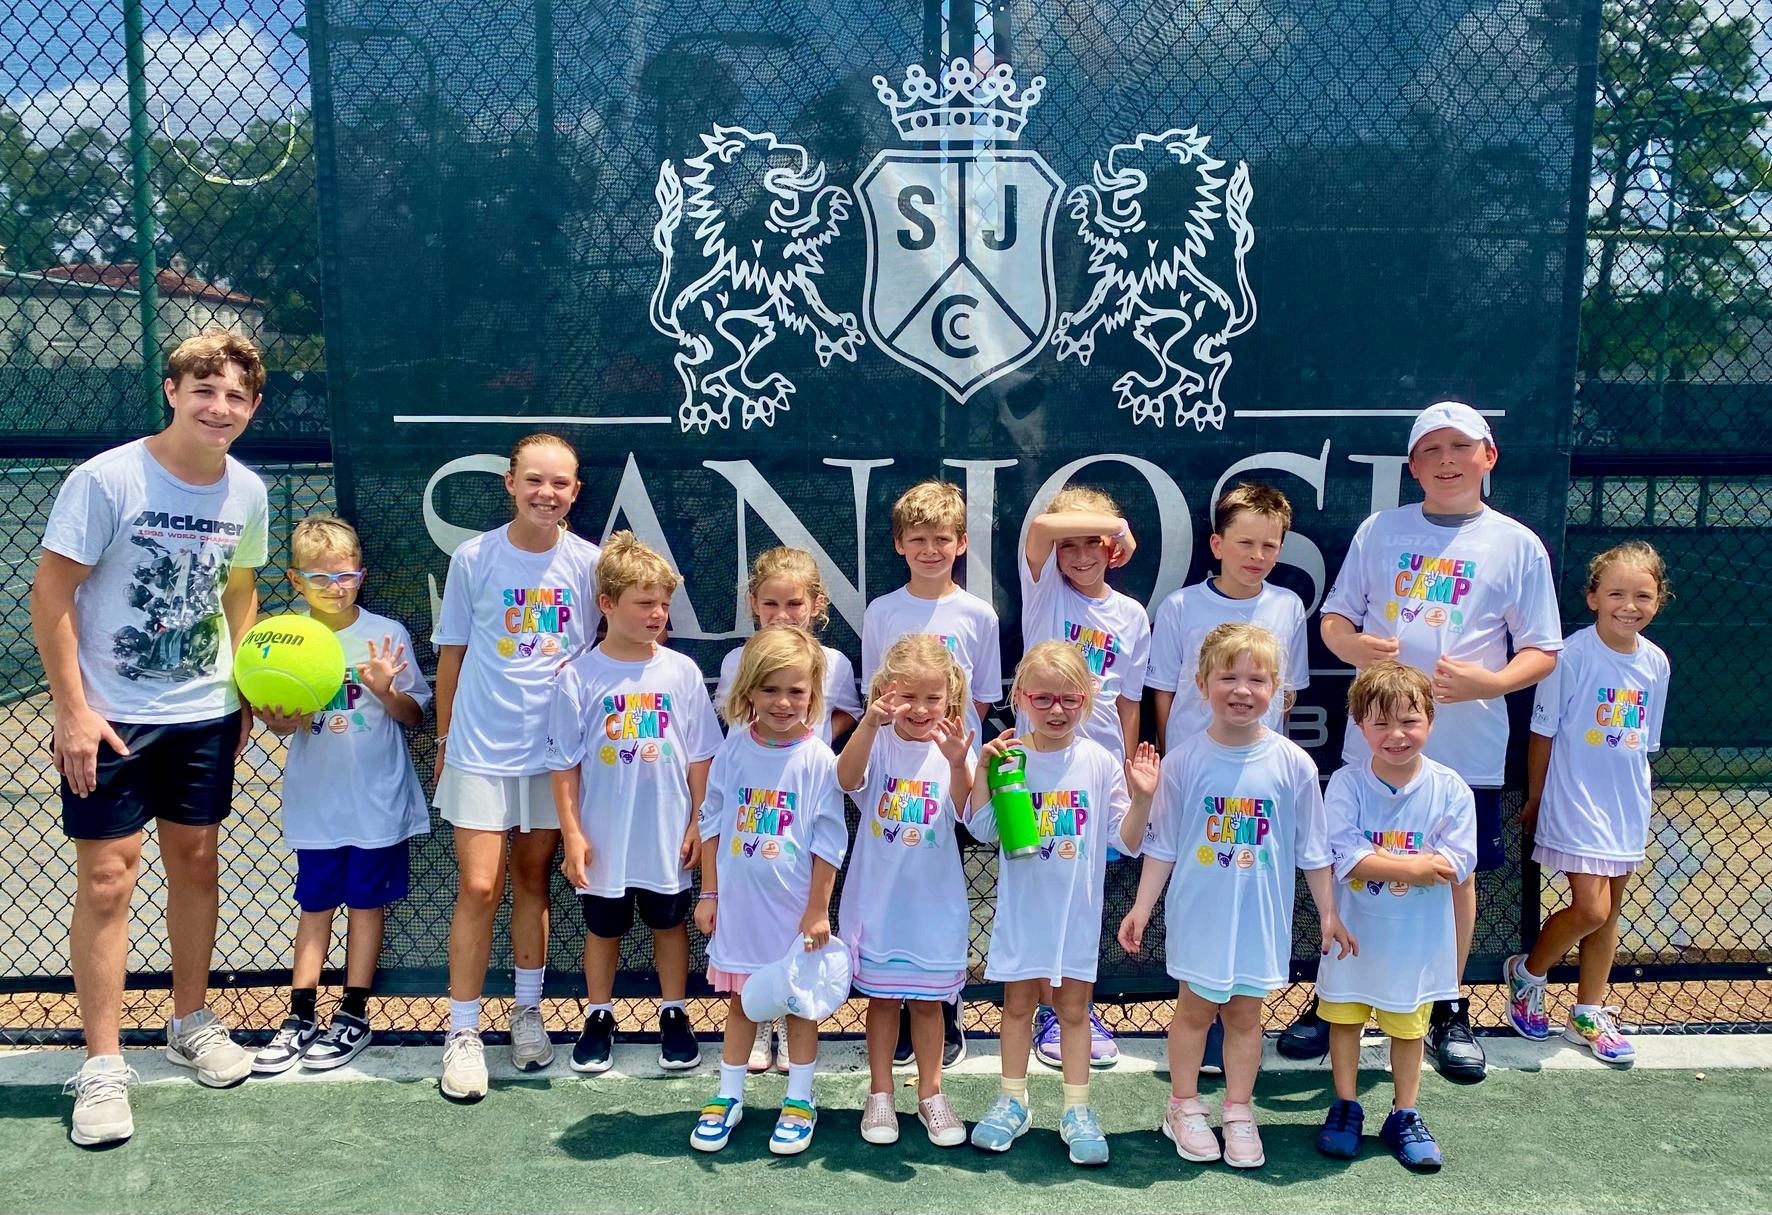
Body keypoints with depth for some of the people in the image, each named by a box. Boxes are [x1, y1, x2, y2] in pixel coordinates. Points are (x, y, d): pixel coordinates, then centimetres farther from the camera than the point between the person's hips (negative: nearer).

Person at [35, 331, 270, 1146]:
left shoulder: (247, 493, 0)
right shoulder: (106, 479, -15)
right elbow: (50, 596, -12)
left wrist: (243, 689, 8)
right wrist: (73, 710, -15)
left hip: (205, 717, 5)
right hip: (109, 718, -4)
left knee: (195, 863, 13)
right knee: (107, 879, -2)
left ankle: (191, 1023, 31)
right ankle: (102, 1068, 9)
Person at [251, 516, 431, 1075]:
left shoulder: (386, 634, -6)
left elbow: (414, 715, -2)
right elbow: (287, 721, 1)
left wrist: (386, 690, -21)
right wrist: (279, 720, -22)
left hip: (378, 801, -2)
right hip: (317, 799, 2)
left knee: (366, 903, 8)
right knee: (315, 904, 11)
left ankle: (354, 1016, 19)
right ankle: (300, 1018, 18)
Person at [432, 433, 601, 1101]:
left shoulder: (588, 563, -3)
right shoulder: (473, 558, -4)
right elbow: (451, 655, 4)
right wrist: (444, 740, 8)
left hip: (555, 747, 2)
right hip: (481, 748, -1)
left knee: (533, 878, 13)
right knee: (480, 888, -5)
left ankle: (527, 1011, 29)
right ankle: (462, 1033, 8)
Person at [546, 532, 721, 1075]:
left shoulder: (681, 672, -5)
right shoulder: (577, 677, -10)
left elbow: (699, 756, 0)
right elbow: (565, 765, -5)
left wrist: (699, 823, -1)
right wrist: (571, 834, -7)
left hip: (668, 837, 1)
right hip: (604, 839, -1)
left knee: (669, 923, 16)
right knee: (603, 928, 16)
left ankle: (674, 1015, 33)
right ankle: (599, 1017, 34)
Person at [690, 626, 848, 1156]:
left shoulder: (819, 760, -13)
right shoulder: (734, 750, -3)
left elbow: (827, 843, -9)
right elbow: (712, 824, 4)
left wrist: (817, 910, -9)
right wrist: (709, 894, 4)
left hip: (794, 909, -3)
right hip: (740, 906, 3)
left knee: (799, 1004, 12)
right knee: (741, 1002, 16)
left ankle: (798, 1103, 27)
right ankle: (728, 1098, 30)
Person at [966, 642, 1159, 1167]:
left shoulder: (1100, 763, -6)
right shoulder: (1009, 758, -7)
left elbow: (1126, 841, -4)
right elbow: (983, 829, -11)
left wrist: (1142, 798, -20)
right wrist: (983, 768, -20)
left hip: (1077, 909, 0)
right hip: (1021, 907, 0)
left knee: (1073, 1007, 10)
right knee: (1018, 1003, 14)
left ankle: (1077, 1110, 23)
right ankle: (1013, 1102, 29)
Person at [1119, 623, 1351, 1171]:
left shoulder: (1293, 764, -7)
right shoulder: (1184, 762, -9)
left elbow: (1312, 849, 2)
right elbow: (1162, 845, -1)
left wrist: (1328, 912, 4)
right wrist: (1141, 907, -1)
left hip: (1261, 915, 1)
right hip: (1199, 913, -1)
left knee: (1244, 1013, 13)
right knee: (1194, 1008, 12)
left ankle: (1239, 1112, 30)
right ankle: (1184, 1107, 30)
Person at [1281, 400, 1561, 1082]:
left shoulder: (1518, 546, 0)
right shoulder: (1380, 531, 4)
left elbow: (1542, 652, 1)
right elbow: (1334, 618, 7)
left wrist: (1488, 681, -19)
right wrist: (1352, 644, -16)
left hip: (1467, 750, -1)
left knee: (1456, 873, 10)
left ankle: (1449, 1012, 28)